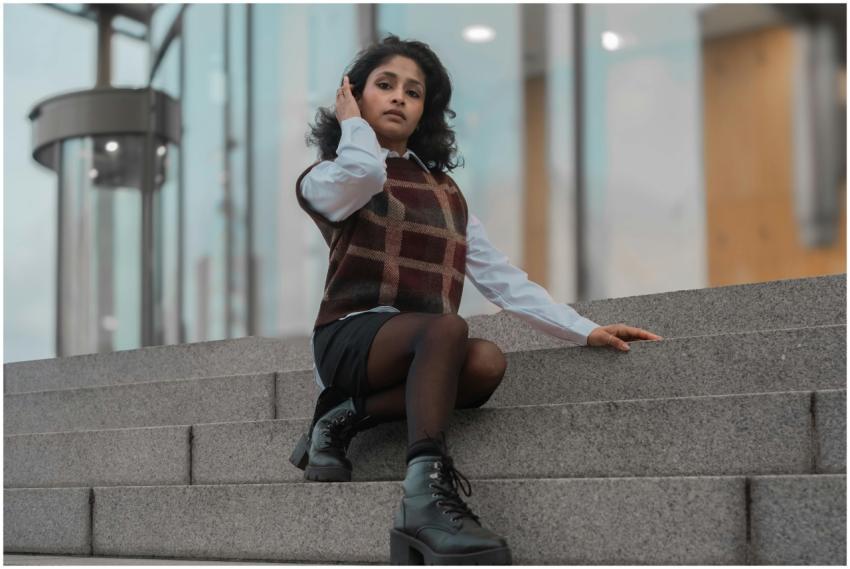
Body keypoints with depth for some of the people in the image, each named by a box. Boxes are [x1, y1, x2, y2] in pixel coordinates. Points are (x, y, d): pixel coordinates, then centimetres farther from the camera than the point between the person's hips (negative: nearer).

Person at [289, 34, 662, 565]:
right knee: (447, 327, -36)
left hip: (423, 351, 5)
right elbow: (364, 173, -19)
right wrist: (352, 122, 3)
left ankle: (346, 419, -19)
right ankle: (427, 492, -46)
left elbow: (498, 274, 14)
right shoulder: (329, 177, 8)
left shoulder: (444, 190, 22)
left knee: (488, 361, -30)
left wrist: (584, 329, 3)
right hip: (353, 336, -5)